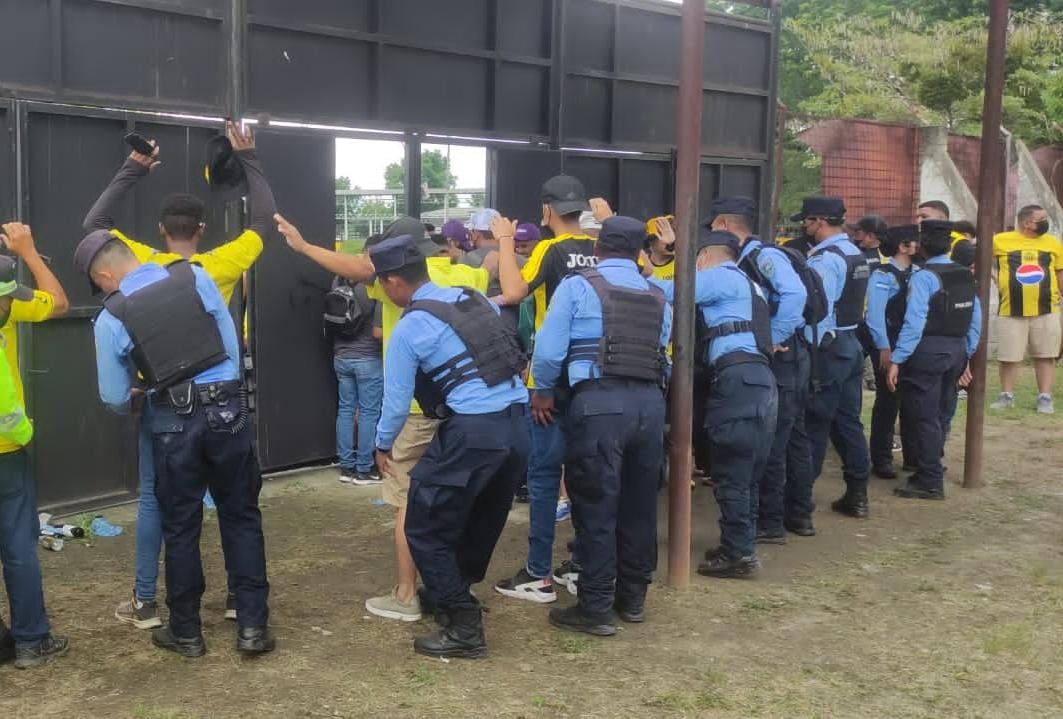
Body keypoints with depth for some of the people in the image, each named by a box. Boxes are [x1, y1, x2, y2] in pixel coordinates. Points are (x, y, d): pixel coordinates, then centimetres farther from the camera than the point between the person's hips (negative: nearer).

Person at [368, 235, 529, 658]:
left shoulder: (409, 327, -4)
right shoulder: (476, 299, 14)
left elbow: (397, 400, 2)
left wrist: (383, 444, 20)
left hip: (472, 432, -8)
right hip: (518, 425, 8)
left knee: (426, 529, 6)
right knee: (484, 520, 23)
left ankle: (465, 629, 8)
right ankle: (453, 593, 43)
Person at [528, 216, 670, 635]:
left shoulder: (578, 287, 2)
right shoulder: (657, 298, 16)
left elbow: (548, 349, -3)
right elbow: (660, 351, 7)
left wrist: (543, 391, 11)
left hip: (599, 403, -5)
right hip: (650, 402, 5)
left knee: (596, 506, 2)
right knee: (639, 504, 15)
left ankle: (595, 609, 8)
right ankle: (632, 598, 27)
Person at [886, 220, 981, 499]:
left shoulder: (923, 277, -14)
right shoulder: (966, 276, 8)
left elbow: (914, 323, -20)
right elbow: (976, 321, 11)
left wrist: (896, 360, -18)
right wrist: (966, 357, 19)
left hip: (927, 351, -7)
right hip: (957, 351, 7)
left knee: (924, 418, 1)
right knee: (939, 415, 18)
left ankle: (930, 482, 5)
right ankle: (931, 471, 28)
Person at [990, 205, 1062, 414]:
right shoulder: (1001, 241, -3)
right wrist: (993, 273, -2)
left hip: (1046, 311, 1)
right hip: (1011, 311, -1)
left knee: (1045, 356, 6)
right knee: (1008, 356, 6)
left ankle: (1045, 397, 14)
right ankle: (1006, 395, 20)